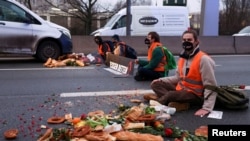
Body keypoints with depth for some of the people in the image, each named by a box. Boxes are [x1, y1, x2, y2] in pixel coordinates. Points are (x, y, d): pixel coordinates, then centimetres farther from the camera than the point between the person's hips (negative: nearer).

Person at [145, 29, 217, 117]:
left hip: (196, 95, -9)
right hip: (181, 89, 9)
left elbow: (211, 85, -21)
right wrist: (161, 80, 4)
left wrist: (207, 108, -28)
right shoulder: (183, 57, 8)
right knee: (155, 84, -4)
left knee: (169, 95, -36)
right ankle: (181, 103, -20)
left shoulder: (203, 59, -19)